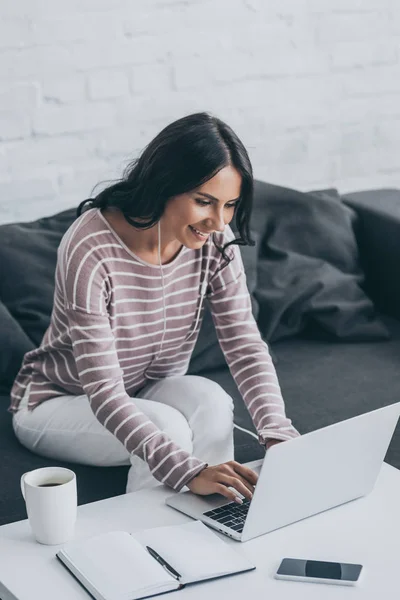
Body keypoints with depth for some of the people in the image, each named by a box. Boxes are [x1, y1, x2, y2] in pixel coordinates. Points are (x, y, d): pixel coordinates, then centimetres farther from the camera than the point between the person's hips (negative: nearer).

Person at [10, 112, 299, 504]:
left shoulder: (214, 241, -14)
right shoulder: (90, 249, -32)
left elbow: (245, 344, -17)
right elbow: (103, 391, -36)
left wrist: (278, 434, -35)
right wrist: (187, 471, -46)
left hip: (150, 391, 5)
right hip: (57, 402, -4)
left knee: (211, 400, -28)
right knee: (169, 427, -32)